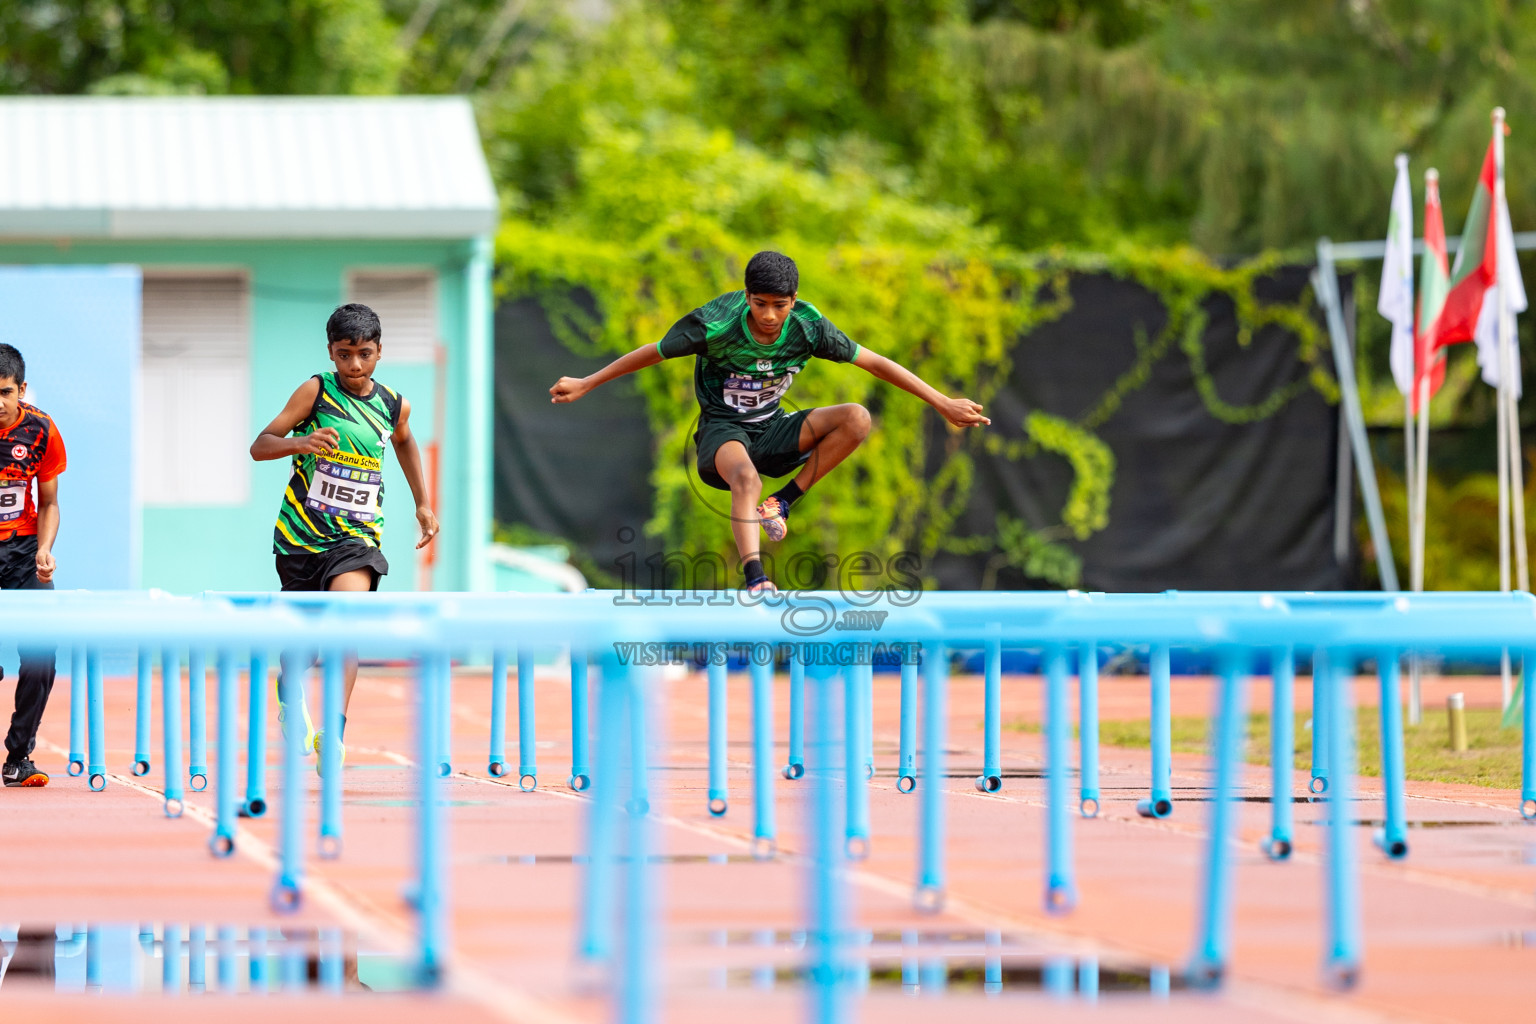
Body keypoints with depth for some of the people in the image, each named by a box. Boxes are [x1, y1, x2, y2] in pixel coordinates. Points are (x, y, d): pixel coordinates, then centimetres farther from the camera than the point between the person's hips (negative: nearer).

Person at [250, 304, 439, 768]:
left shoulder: (393, 406, 2)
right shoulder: (317, 391, -9)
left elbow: (404, 440, 27)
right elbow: (259, 446, -12)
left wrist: (422, 502, 21)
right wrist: (301, 441, -32)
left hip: (357, 535, 1)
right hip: (301, 533, -1)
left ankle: (334, 731, -33)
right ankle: (290, 693, 50)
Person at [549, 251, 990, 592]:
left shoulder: (807, 327, -13)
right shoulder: (715, 324, -20)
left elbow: (875, 363, -5)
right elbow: (652, 353, -6)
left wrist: (943, 404, -5)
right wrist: (585, 385, -2)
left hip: (772, 431, 4)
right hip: (723, 431, -4)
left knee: (857, 419, -21)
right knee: (747, 478, -40)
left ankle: (783, 501, -13)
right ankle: (755, 582, -49)